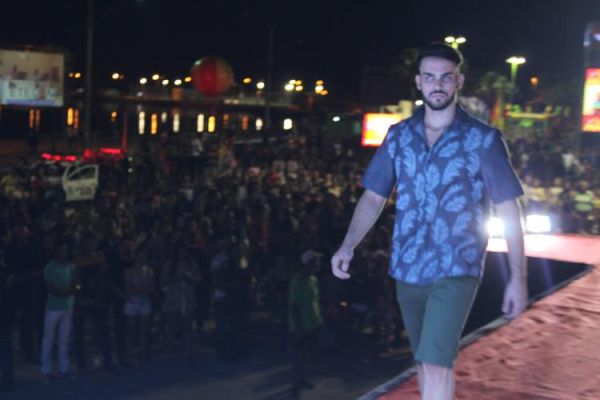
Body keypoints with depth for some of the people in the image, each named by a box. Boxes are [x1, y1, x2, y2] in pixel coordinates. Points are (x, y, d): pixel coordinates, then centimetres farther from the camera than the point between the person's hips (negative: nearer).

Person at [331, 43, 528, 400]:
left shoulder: (483, 139, -6)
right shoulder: (399, 136, 5)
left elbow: (509, 209, -4)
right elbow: (374, 197, 7)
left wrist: (518, 278, -7)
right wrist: (348, 246, -8)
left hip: (456, 271, -4)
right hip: (407, 270, 5)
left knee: (436, 365, -13)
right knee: (427, 363, 18)